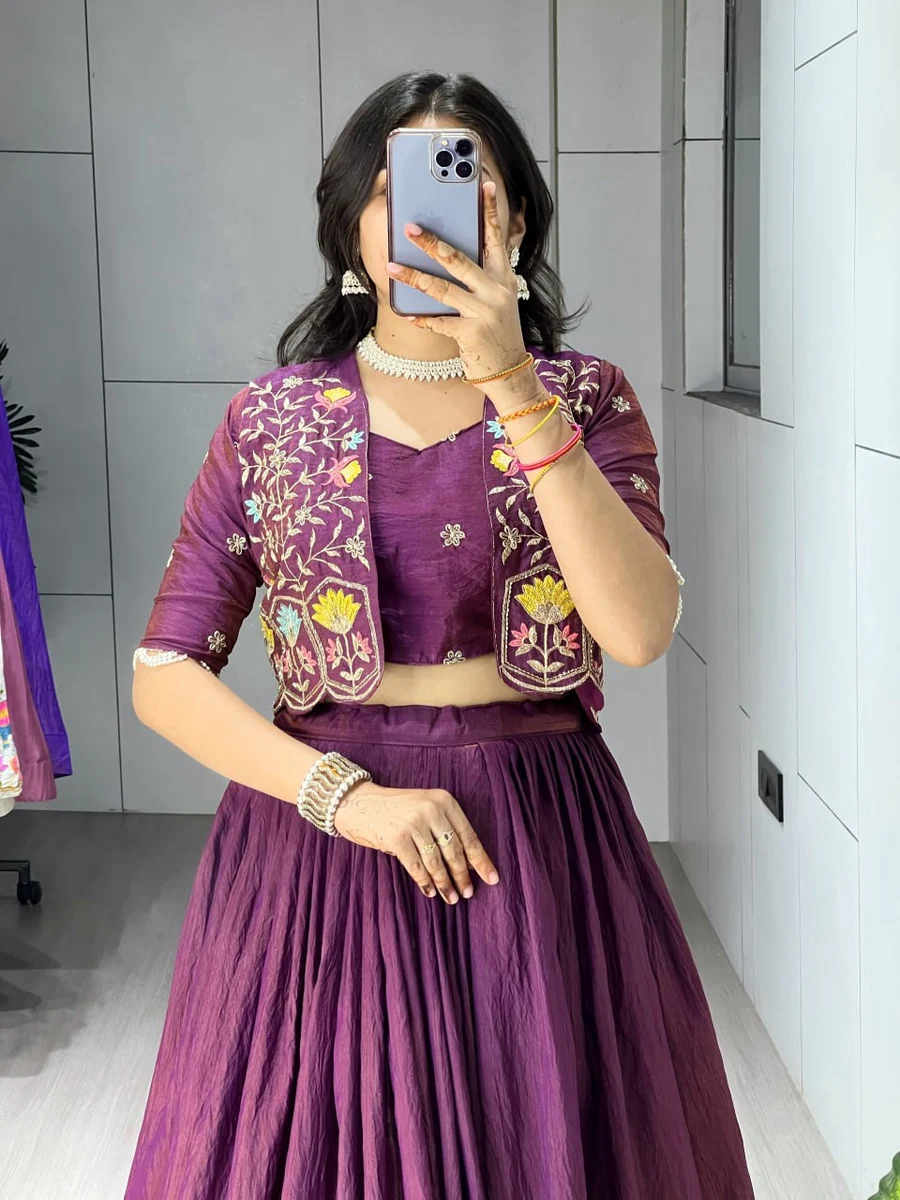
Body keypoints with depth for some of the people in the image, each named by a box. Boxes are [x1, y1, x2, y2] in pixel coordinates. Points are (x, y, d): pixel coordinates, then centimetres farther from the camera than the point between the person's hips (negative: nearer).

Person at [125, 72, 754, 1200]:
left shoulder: (585, 399, 1)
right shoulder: (272, 418, 1)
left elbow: (637, 630, -16)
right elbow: (164, 674, -1)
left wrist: (513, 387, -20)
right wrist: (348, 796, -14)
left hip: (542, 844, 0)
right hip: (318, 828, 0)